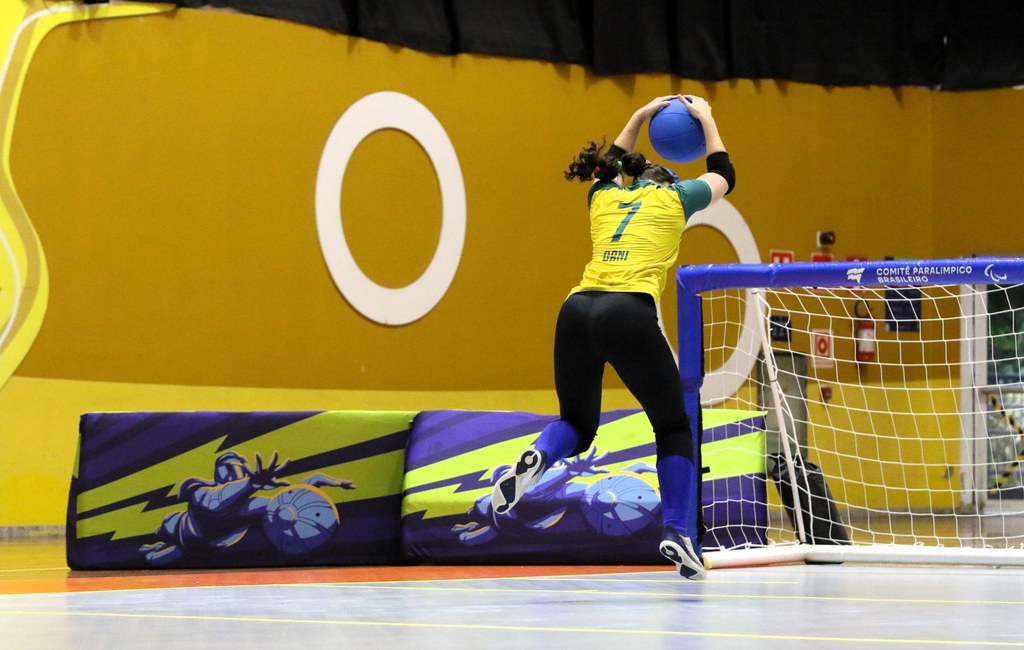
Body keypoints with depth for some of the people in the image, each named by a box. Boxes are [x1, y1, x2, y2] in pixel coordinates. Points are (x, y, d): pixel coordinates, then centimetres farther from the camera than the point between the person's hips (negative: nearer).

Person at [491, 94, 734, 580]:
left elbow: (611, 169, 54)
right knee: (673, 427, 13)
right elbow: (723, 176, 39)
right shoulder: (672, 197, 17)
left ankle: (536, 458, -15)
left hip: (577, 310, 4)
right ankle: (678, 532, 1)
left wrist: (639, 118, 59)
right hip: (630, 312, -4)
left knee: (576, 425, 19)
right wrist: (705, 119, 50)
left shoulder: (603, 196, 27)